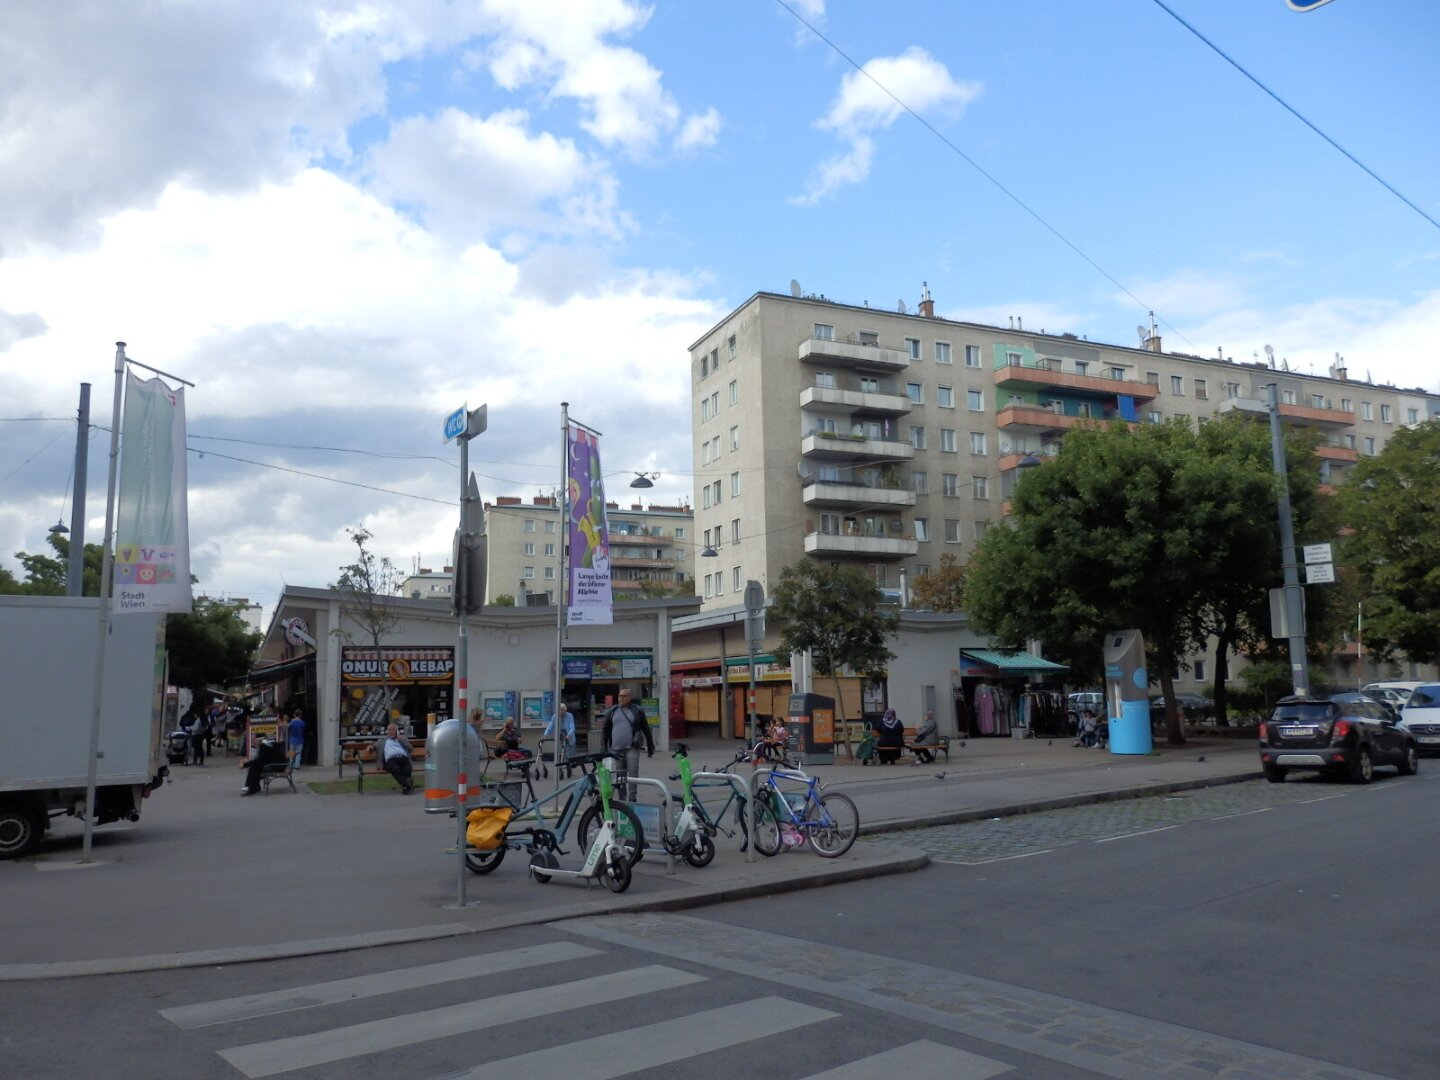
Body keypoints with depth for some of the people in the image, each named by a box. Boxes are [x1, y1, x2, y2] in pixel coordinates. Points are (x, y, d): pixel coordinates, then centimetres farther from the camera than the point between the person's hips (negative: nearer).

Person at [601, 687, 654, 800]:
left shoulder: (638, 711, 3)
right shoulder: (612, 711, 9)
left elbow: (646, 730, 6)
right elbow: (605, 731, 12)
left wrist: (651, 747, 6)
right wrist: (604, 749, 9)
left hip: (632, 748, -3)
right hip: (616, 749, 3)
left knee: (633, 774, -12)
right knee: (619, 777, 8)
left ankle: (631, 799, -11)